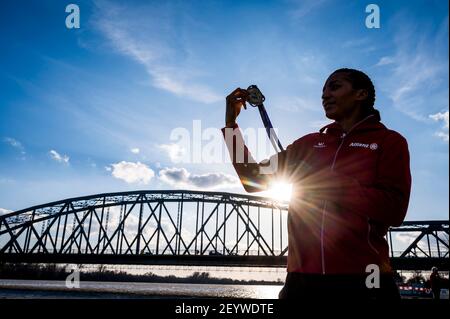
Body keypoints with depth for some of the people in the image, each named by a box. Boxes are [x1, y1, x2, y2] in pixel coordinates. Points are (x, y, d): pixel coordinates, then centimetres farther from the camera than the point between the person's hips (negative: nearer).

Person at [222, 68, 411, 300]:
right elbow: (253, 179, 12)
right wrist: (230, 122, 6)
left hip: (362, 280, -3)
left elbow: (393, 209, -9)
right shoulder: (308, 144, 13)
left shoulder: (388, 141, 3)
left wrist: (328, 182, -12)